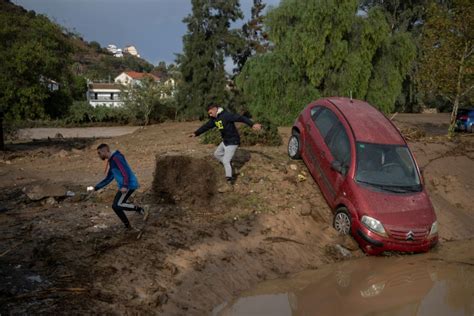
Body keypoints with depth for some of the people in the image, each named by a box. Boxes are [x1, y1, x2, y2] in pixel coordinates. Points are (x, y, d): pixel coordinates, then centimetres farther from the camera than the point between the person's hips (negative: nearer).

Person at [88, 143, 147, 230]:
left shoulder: (116, 158, -11)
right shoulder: (111, 162, 20)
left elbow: (125, 172, -22)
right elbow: (108, 179, 25)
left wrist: (125, 186, -32)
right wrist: (95, 188, 20)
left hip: (129, 185, -10)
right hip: (124, 186, 10)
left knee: (117, 205, -15)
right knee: (116, 206, 12)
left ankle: (141, 210, -7)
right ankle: (128, 226, 18)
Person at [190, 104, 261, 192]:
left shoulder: (226, 115, -21)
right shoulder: (214, 119, 6)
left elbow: (241, 118, -29)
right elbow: (206, 126, 16)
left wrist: (252, 124, -40)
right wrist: (196, 133, 11)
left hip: (232, 141, -9)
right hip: (225, 141, 9)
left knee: (225, 161, -13)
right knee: (217, 154, 21)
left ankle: (229, 185, -9)